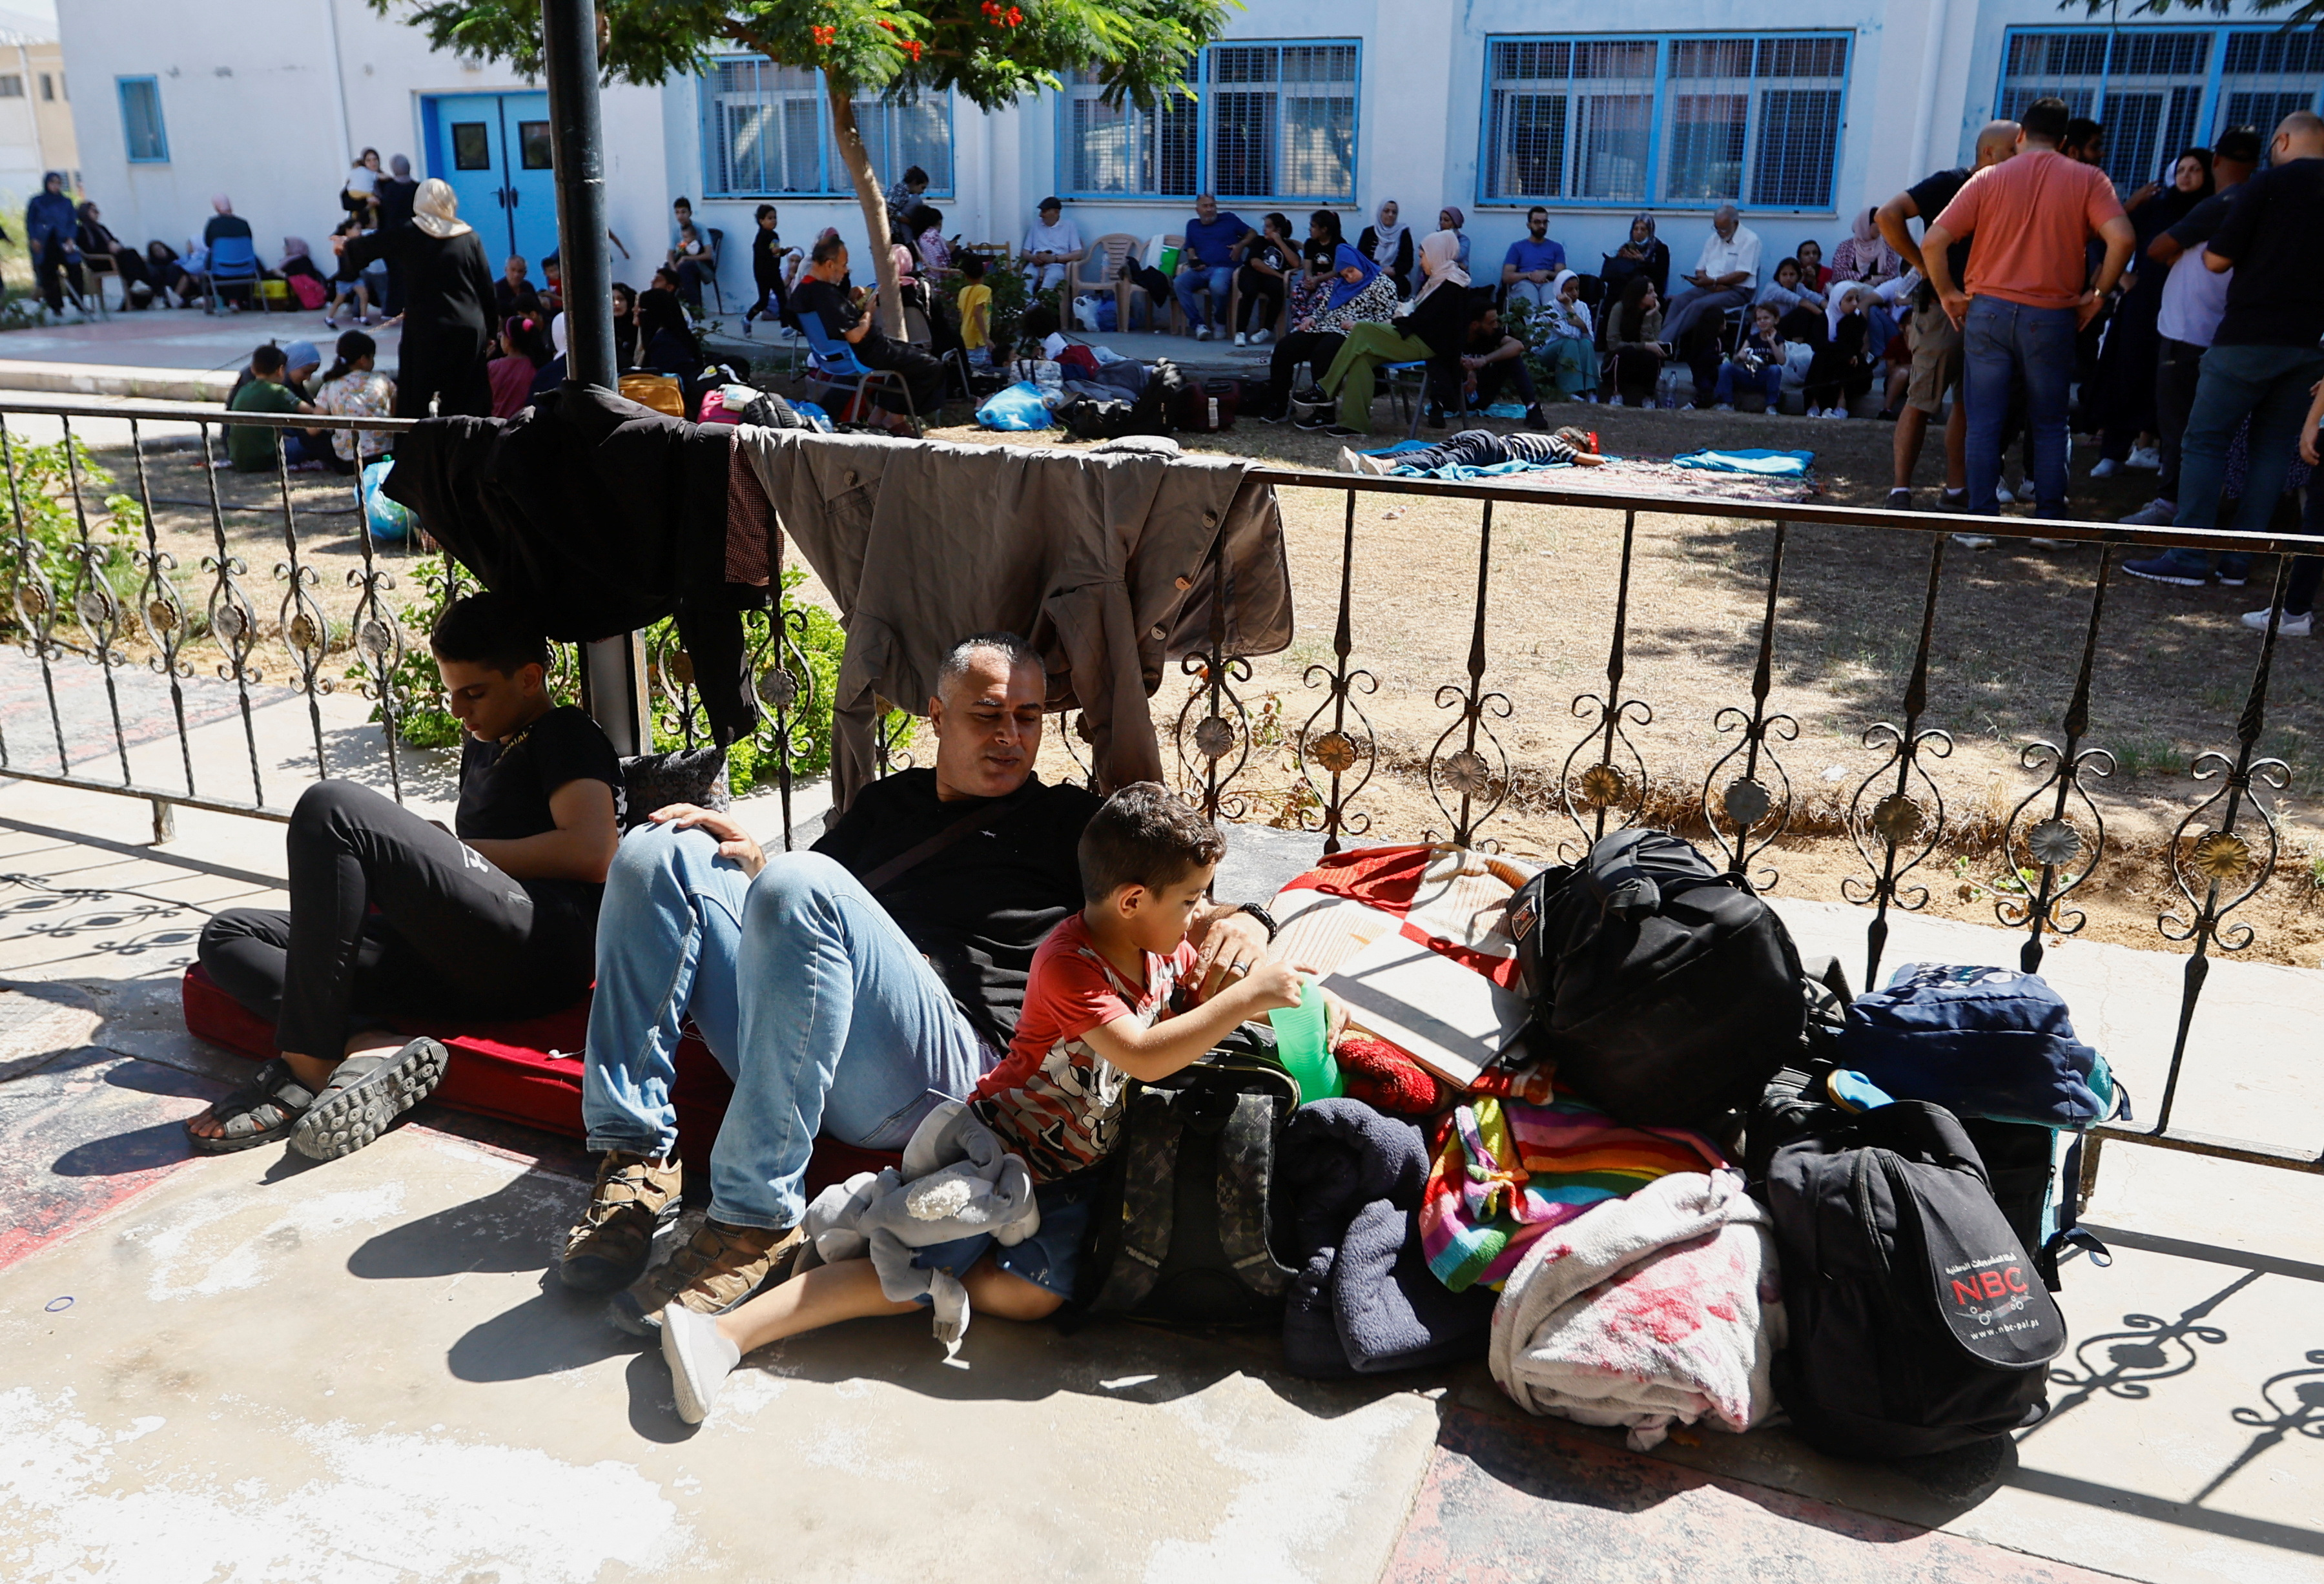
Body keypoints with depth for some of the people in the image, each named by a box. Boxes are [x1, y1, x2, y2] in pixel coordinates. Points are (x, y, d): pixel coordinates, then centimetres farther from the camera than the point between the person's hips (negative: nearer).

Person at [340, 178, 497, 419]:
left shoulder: (409, 235, -1)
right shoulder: (469, 236, 3)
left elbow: (370, 245, 16)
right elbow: (487, 288, 3)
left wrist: (346, 246, 38)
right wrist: (489, 330, 10)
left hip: (426, 330, -2)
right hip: (469, 330, 2)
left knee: (420, 402, 2)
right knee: (468, 399, 5)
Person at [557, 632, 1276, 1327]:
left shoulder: (1069, 822, 19)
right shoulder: (885, 803, 31)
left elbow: (1181, 911, 12)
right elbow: (794, 889, 33)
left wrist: (1239, 922, -12)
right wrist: (750, 857, 10)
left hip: (947, 1066, -5)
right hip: (778, 1050, 5)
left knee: (803, 884, -31)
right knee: (658, 853, -7)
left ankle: (758, 1218, -28)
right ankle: (637, 1159, -14)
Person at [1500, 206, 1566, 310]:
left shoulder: (1556, 247, 24)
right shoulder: (1517, 247, 19)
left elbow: (1562, 274, 13)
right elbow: (1506, 277, 7)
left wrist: (1546, 273, -9)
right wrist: (1529, 275, -9)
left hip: (1548, 284, 1)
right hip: (1524, 284, -1)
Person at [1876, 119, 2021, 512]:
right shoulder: (1950, 184, -6)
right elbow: (1887, 216, -16)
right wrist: (1923, 265, -13)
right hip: (1943, 305, -7)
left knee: (1970, 405, 9)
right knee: (1921, 401, -7)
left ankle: (1956, 491, 15)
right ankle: (1900, 491, -5)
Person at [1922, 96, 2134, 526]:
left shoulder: (1990, 178, 2)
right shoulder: (2087, 179, 1)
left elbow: (1933, 241, -6)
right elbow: (2121, 238, -13)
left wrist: (1948, 292, 6)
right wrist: (2097, 293, 1)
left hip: (1988, 310, 0)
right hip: (2052, 316, 0)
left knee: (1984, 422, 5)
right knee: (2050, 425, 10)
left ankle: (1980, 521, 4)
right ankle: (2050, 522, 10)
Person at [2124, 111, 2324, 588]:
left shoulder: (2269, 184, -6)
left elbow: (2217, 260, -7)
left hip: (2252, 334, -6)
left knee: (2205, 441, -2)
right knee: (2274, 447, 10)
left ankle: (2189, 557, -8)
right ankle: (2238, 558, 10)